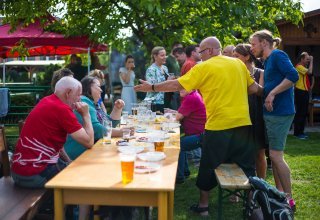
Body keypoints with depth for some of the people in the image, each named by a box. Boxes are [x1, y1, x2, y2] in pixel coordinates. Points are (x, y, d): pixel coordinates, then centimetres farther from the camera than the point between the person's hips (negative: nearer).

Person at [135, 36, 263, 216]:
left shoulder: (203, 68, -4)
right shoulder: (239, 63, 8)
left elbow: (176, 85, -4)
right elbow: (253, 88, 13)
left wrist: (152, 87, 5)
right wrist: (265, 91, 34)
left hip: (219, 125, -4)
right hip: (243, 122, 4)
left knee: (209, 166, 12)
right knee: (247, 166, 15)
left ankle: (203, 205, 22)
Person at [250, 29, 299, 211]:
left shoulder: (278, 55, -10)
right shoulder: (268, 61, 17)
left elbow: (293, 75, -24)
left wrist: (272, 94, -24)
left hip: (280, 112, -10)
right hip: (272, 112, 10)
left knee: (276, 155, -6)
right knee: (274, 155, 14)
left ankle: (289, 199, 5)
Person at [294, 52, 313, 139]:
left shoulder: (303, 67, 19)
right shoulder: (299, 66, -12)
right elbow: (310, 72, -25)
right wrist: (311, 61, -18)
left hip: (304, 91, 10)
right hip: (300, 92, -10)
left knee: (304, 113, 12)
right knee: (300, 113, -8)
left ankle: (301, 131, 18)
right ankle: (297, 132, -4)